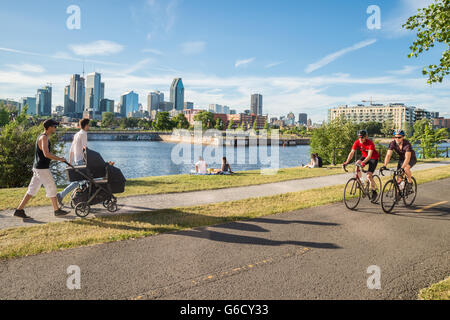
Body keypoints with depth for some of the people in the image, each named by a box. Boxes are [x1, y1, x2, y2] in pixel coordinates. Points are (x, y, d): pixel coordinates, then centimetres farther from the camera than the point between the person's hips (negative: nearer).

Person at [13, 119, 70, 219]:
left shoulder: (42, 137, 16)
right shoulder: (44, 138, -16)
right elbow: (46, 154, -27)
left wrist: (58, 158, 24)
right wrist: (59, 159, -18)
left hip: (37, 168, 10)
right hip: (42, 168, -10)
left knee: (32, 189, 11)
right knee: (52, 188, 1)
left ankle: (19, 210, 12)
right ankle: (57, 210, 12)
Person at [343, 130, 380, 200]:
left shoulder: (370, 143, -30)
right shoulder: (357, 143, -16)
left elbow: (369, 155, -39)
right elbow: (352, 153, -21)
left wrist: (363, 162, -56)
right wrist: (346, 162, -35)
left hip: (374, 158, -5)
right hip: (365, 156, 5)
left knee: (369, 176, -17)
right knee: (357, 164, -26)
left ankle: (374, 192, 4)